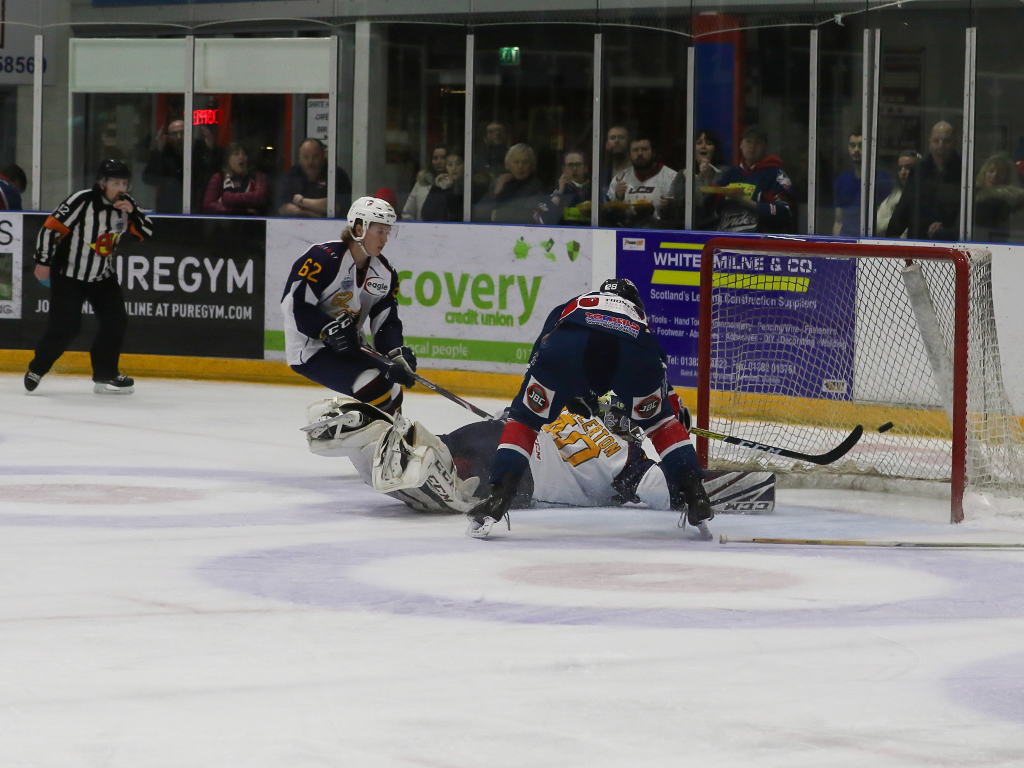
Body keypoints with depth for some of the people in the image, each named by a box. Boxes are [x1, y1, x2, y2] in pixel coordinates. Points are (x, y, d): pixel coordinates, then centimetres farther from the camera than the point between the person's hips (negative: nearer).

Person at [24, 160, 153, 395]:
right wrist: (43, 261, -17)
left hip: (103, 276, 6)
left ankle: (105, 375, 8)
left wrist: (132, 212, -16)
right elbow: (51, 227, -18)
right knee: (65, 326, -10)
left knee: (116, 321, -4)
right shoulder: (82, 201, -20)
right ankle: (37, 369, 11)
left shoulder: (124, 204, 0)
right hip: (68, 275, -6)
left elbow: (146, 232, 2)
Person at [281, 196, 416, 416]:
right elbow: (294, 304, -24)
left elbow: (387, 323, 3)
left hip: (348, 348, 9)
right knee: (375, 388, -23)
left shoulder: (385, 274, 3)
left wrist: (398, 355, -16)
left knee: (391, 390, 12)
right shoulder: (324, 258, -21)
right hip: (309, 350, -9)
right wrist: (332, 330, -30)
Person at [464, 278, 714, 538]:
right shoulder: (640, 317, 45)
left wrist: (573, 397, 42)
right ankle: (695, 497, 16)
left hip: (568, 349, -1)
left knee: (525, 419, 17)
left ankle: (499, 497, 0)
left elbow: (540, 353, 34)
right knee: (659, 421, 26)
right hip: (633, 351, 1)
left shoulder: (567, 308, 44)